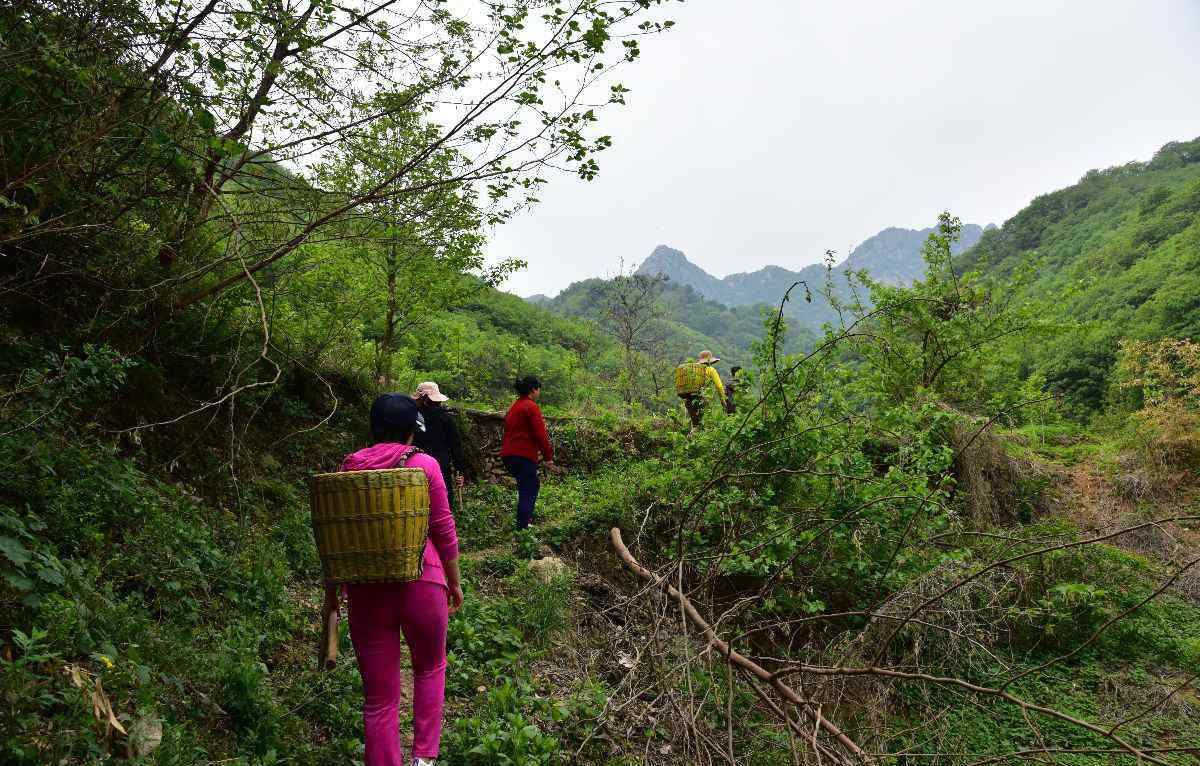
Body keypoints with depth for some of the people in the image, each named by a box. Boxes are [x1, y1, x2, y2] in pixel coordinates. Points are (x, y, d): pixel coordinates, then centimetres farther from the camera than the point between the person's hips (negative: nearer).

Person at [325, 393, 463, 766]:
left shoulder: (349, 467, 2)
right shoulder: (424, 464, -7)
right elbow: (443, 530, -5)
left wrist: (330, 592, 15)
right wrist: (455, 582, 7)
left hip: (366, 590, 2)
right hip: (420, 582, -2)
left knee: (379, 698, 13)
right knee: (430, 668, 25)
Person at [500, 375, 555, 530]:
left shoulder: (514, 407, 19)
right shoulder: (531, 407, -10)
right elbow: (541, 434, -15)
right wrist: (548, 457, -11)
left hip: (508, 455, 9)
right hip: (524, 455, -9)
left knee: (533, 485, 22)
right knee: (526, 493, -5)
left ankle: (527, 518, 27)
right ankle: (522, 527, -7)